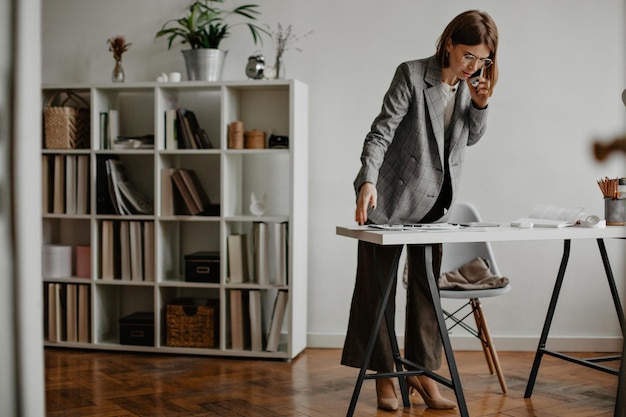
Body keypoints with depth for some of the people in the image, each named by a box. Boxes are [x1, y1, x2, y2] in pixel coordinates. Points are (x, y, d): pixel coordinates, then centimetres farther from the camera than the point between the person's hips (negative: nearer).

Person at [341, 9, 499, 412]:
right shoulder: (411, 74, -16)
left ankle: (422, 371, 23)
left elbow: (472, 138, 11)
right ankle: (384, 374, 15)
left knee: (427, 285, 11)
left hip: (435, 201, 6)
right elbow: (381, 131, -21)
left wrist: (480, 105, -8)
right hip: (391, 197, -5)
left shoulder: (471, 82, 1)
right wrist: (368, 182, -35)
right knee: (378, 285, 4)